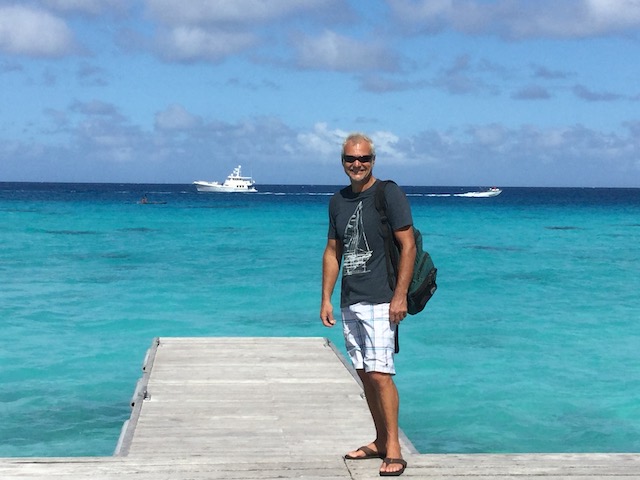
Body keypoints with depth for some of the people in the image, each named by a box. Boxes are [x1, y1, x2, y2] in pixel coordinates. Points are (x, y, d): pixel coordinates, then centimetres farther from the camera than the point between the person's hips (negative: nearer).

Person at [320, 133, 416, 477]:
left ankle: (393, 449, -8)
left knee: (379, 374, -13)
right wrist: (326, 299, 12)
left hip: (379, 301, -7)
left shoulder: (389, 194, -6)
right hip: (349, 303, 7)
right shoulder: (338, 201, 14)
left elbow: (408, 245, -9)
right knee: (364, 374, 11)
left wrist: (400, 296, -16)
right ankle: (380, 441, 22)